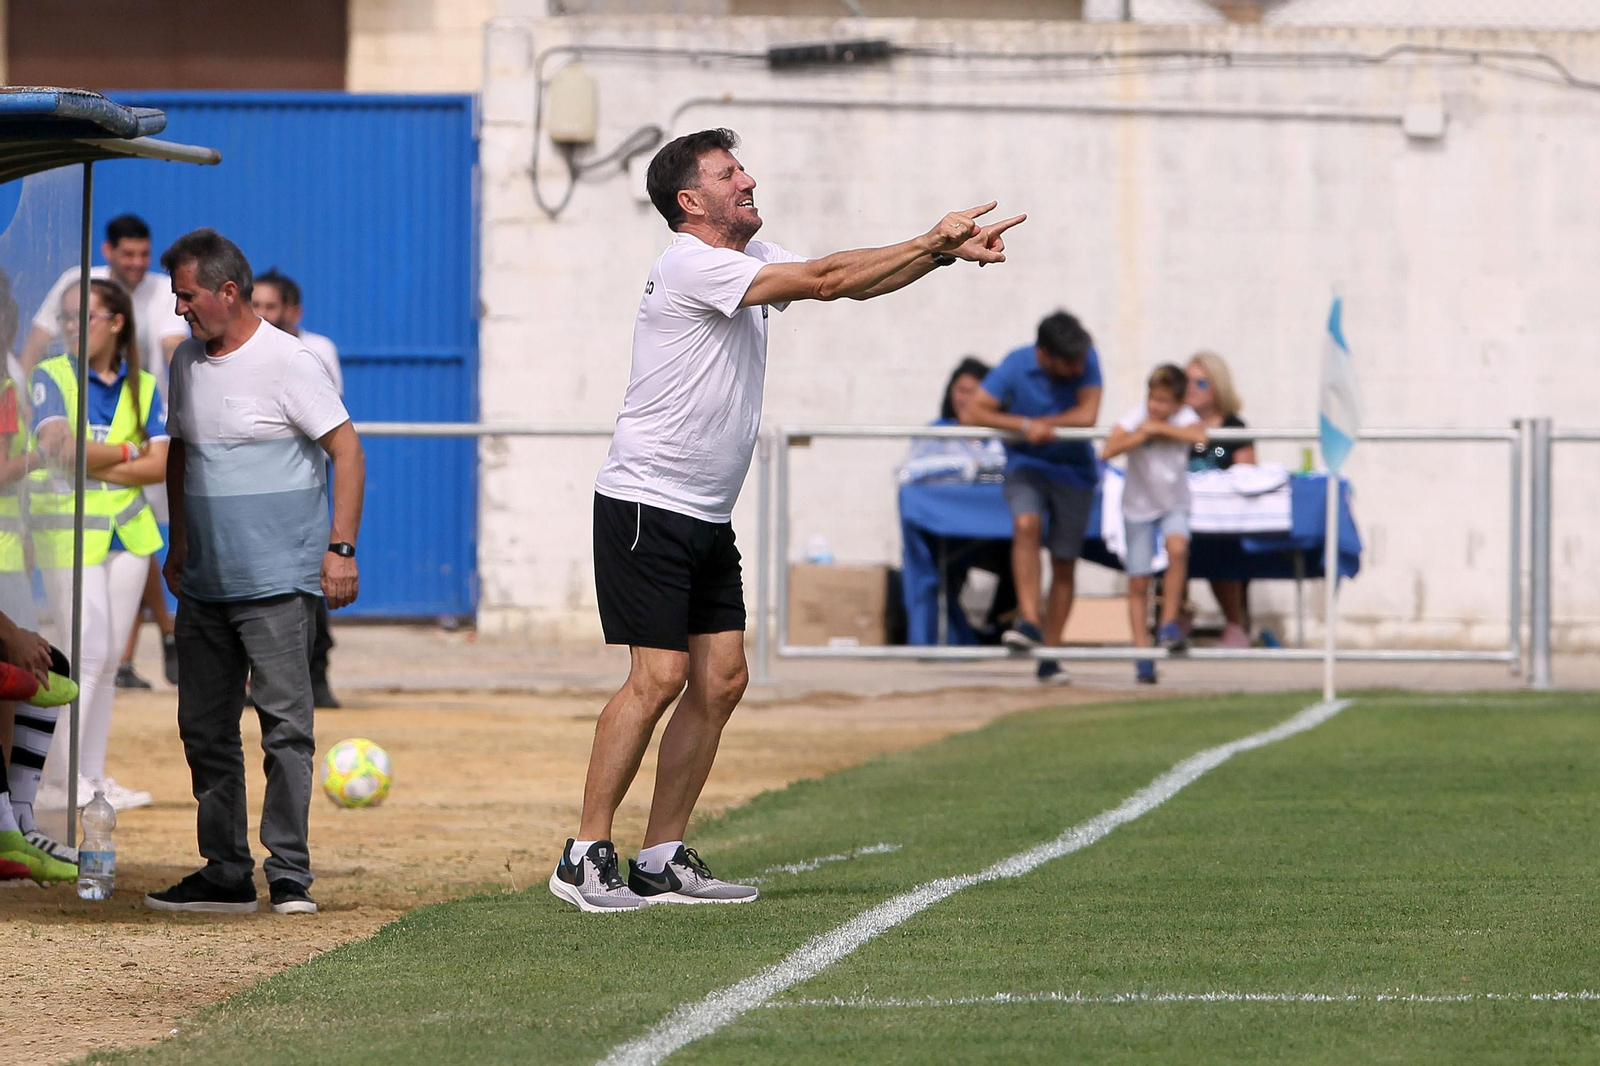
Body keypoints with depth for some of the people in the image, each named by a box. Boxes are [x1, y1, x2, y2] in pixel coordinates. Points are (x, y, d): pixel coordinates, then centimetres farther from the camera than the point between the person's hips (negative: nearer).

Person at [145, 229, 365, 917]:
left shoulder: (289, 363, -9)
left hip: (277, 582, -8)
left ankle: (289, 876, -8)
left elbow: (347, 450, -9)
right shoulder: (187, 362, 13)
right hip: (205, 583, 8)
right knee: (205, 729, 7)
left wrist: (341, 549, -14)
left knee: (285, 724, -9)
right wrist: (179, 543, 23)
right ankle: (225, 875, 13)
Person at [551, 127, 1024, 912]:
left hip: (708, 520, 9)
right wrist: (932, 244, -14)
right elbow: (825, 280, -20)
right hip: (645, 503, -9)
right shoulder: (690, 264, -15)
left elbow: (850, 281, 9)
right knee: (659, 676, -14)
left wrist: (946, 251, -5)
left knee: (721, 680, 3)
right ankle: (585, 857, -9)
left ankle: (664, 859, 7)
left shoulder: (750, 259, 14)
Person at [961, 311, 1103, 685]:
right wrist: (1025, 425, -29)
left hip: (1074, 469, 1)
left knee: (1064, 562, 2)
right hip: (1026, 466, -1)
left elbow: (1088, 415, -20)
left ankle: (1050, 653, 10)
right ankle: (1029, 621, -35)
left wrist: (1041, 424, -18)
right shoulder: (1015, 367, -17)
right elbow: (974, 414, -19)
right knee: (1026, 524, -31)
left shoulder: (1086, 360, -14)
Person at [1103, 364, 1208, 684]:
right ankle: (1142, 654, 10)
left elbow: (1198, 435, -37)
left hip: (1174, 504, 0)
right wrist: (1143, 433, -33)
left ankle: (1169, 624, -17)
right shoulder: (1137, 416, -17)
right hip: (1140, 505, 0)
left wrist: (1160, 428, -31)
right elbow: (1110, 448, -29)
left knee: (1177, 547, -30)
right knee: (1138, 583, 1)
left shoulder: (1183, 417, -14)